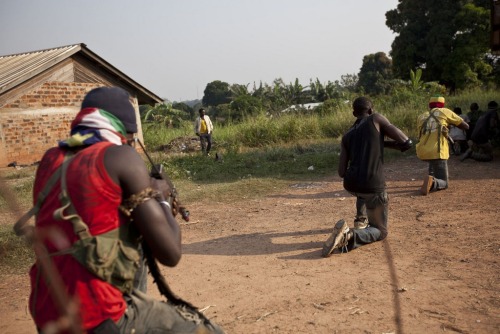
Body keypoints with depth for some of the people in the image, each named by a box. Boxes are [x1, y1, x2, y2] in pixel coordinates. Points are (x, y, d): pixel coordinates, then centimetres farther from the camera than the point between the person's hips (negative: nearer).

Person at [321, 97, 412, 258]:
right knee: (380, 231, 12)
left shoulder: (347, 136, 15)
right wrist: (384, 142, 15)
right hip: (373, 188, -5)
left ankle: (360, 220, 36)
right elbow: (406, 142, -1)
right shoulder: (376, 119, 5)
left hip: (350, 185, 5)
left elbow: (341, 172, 11)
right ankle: (349, 236, -17)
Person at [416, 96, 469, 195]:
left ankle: (432, 176, 24)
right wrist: (451, 122, 26)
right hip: (437, 153, -4)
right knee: (443, 184, 5)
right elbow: (466, 126, 11)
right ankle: (433, 182, -27)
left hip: (421, 153, 5)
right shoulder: (445, 112, 7)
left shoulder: (420, 117, 17)